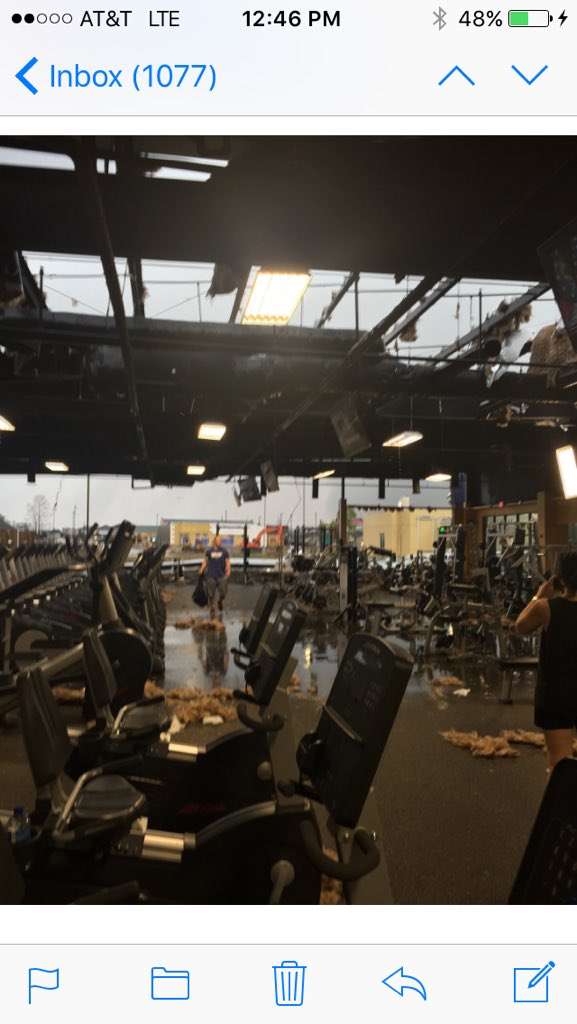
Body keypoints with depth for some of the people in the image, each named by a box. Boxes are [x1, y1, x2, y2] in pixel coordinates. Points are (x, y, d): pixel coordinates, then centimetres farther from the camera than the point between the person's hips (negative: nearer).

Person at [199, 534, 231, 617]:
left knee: (223, 593, -2)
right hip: (211, 575, 0)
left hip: (221, 575, 0)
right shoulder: (209, 551, 5)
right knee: (211, 594, 3)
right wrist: (202, 569, -1)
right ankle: (212, 608, 21)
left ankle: (220, 601, 30)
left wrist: (228, 570, -12)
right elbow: (205, 561, 11)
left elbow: (228, 562, 4)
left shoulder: (224, 552, 5)